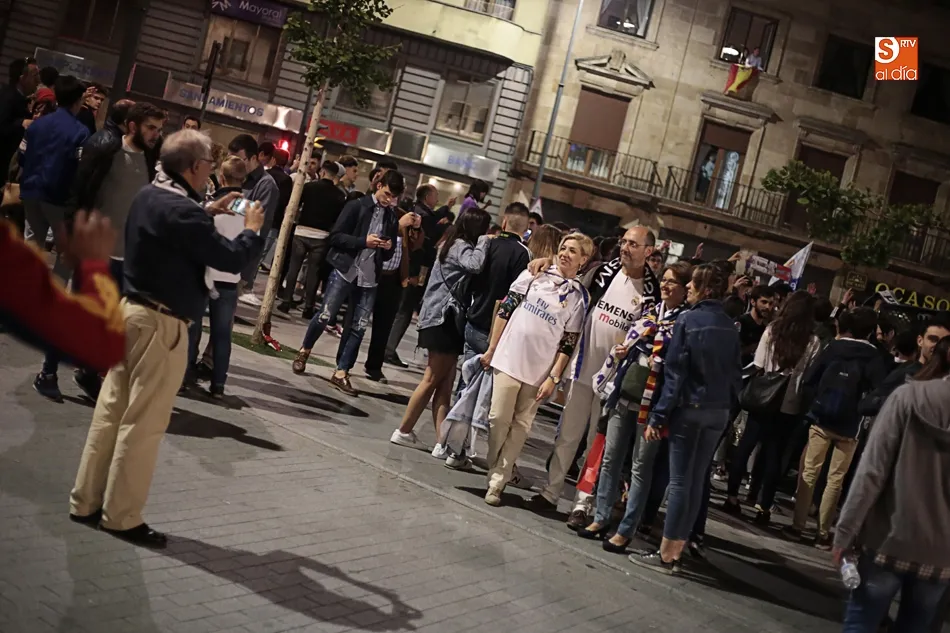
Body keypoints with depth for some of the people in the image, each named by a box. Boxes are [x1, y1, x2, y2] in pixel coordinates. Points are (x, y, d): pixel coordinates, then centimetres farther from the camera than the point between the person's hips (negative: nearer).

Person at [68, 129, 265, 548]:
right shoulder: (183, 212, -21)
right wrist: (253, 231, 0)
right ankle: (121, 516, 9)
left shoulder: (149, 196, 8)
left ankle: (86, 502, 21)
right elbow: (231, 259, -18)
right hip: (161, 323, -9)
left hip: (131, 309, 9)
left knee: (111, 410, 13)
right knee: (143, 422, 0)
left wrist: (206, 213, 20)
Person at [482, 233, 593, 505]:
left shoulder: (580, 296, -1)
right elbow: (505, 309, 5)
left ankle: (497, 481, 9)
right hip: (509, 359, 0)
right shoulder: (534, 274, 2)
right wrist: (491, 349, 4)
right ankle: (492, 470, 19)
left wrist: (553, 377, -7)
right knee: (499, 419, 2)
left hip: (539, 370, 0)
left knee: (520, 427, 3)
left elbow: (568, 343, -1)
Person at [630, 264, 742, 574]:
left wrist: (658, 416, -10)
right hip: (719, 411, 6)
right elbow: (735, 373, 10)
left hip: (690, 408, -6)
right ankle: (675, 548, 16)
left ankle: (667, 554, 3)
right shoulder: (730, 327, 8)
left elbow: (675, 372, -13)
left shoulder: (688, 320, -10)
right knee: (697, 481, 9)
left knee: (680, 481, -2)